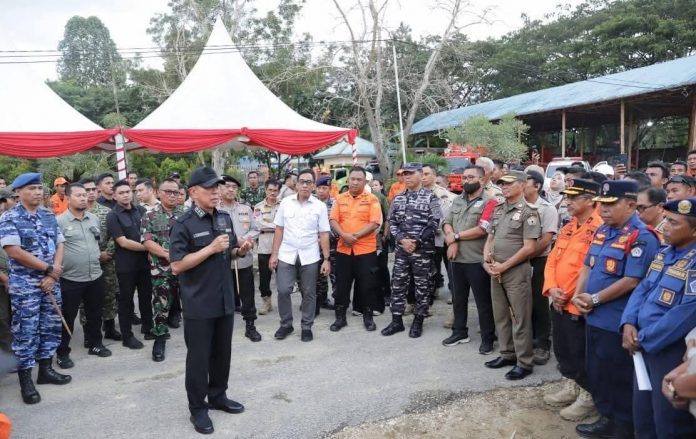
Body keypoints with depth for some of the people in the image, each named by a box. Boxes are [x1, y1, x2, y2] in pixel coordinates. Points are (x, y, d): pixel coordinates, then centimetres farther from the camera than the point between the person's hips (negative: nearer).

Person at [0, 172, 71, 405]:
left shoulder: (49, 216, 8)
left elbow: (59, 245, 6)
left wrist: (52, 275, -7)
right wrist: (49, 268, -13)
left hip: (51, 282, 5)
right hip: (24, 285, -5)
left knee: (51, 327, 12)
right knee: (26, 332, 1)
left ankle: (46, 369, 26)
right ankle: (25, 380, 12)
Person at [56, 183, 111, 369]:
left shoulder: (94, 219, 7)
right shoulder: (59, 221, -11)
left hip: (95, 276, 5)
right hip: (70, 279, -5)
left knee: (95, 314, 17)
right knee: (67, 317, 5)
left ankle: (95, 344, 33)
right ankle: (62, 352, 19)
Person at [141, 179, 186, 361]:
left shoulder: (185, 213, 6)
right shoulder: (150, 215, -2)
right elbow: (147, 241, -10)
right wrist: (167, 254, -19)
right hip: (161, 268, -3)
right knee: (161, 304, 0)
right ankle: (160, 339, 11)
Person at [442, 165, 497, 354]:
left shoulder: (489, 202, -9)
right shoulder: (457, 200, 12)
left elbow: (482, 229, -20)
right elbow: (447, 223, 6)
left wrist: (456, 236, -12)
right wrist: (452, 242, -13)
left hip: (477, 260, -7)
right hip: (457, 259, 7)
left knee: (483, 301, 3)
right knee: (458, 297, 17)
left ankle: (487, 338, 16)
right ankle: (459, 332, 32)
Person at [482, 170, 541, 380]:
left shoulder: (528, 212, -10)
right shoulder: (498, 210, 11)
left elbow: (529, 247, -15)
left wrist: (504, 266, -14)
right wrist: (487, 262, -2)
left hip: (516, 271, -7)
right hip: (495, 271, 7)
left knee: (520, 318, 0)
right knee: (500, 315, 14)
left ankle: (524, 362, 10)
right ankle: (507, 354, 28)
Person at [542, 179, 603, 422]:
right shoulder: (568, 227, 11)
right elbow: (552, 259, 10)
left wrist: (572, 298, -14)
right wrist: (552, 289, -4)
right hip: (558, 303, 8)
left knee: (581, 354, 5)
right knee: (562, 350, 19)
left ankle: (588, 397, 23)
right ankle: (571, 388, 36)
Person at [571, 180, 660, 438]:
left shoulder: (641, 238, -17)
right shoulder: (602, 231, 9)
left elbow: (631, 281, -22)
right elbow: (587, 266, 14)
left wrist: (595, 299, -16)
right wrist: (578, 296, -1)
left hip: (617, 322, -8)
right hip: (594, 317, 8)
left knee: (618, 378, 6)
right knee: (595, 372, 18)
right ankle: (606, 418, 35)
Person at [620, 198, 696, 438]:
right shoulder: (665, 254, 8)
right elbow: (642, 289, 10)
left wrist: (642, 340, -18)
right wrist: (629, 323, -7)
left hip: (672, 353, -8)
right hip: (644, 348, 8)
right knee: (642, 418, 21)